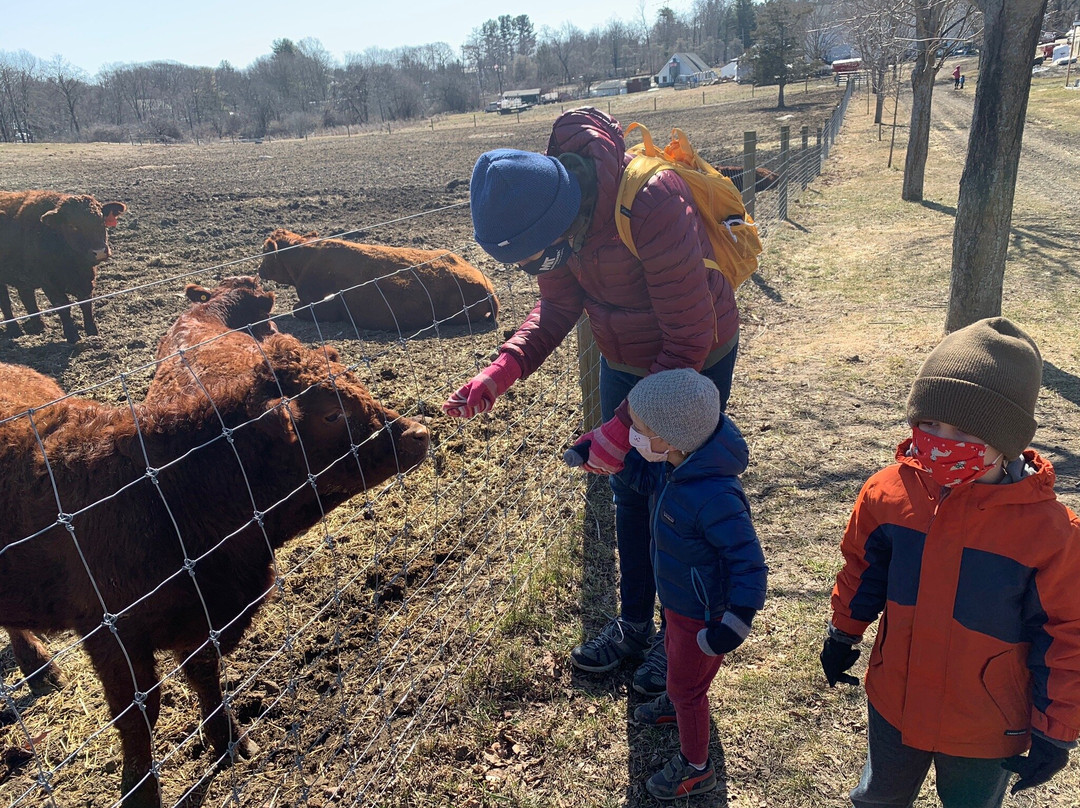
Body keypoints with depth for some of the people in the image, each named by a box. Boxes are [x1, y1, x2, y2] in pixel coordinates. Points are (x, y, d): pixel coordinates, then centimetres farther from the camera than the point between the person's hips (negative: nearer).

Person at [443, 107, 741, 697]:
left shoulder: (652, 204, -38)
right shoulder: (548, 201, -16)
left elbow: (690, 338, -31)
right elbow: (558, 307, -5)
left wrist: (625, 427, -31)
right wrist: (503, 370, -20)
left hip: (695, 362, -6)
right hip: (623, 361, 7)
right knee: (628, 493, 17)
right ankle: (633, 622, 38)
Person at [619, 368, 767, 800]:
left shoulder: (712, 496, -42)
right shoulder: (677, 465, -15)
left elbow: (748, 563, -33)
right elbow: (650, 480, 9)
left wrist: (735, 623, -30)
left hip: (703, 614, -8)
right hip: (679, 599, 8)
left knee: (687, 685, 15)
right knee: (675, 650, 34)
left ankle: (695, 768, 41)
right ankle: (675, 705, 66)